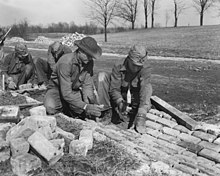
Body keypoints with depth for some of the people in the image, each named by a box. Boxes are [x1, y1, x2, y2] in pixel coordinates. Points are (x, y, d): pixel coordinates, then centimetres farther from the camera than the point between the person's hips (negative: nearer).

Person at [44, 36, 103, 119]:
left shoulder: (89, 62, -12)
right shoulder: (66, 62, -30)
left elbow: (87, 85, -10)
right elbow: (66, 93, -34)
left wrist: (87, 103, -29)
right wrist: (85, 107, -41)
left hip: (75, 91, 5)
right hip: (57, 90, -5)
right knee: (51, 108, -37)